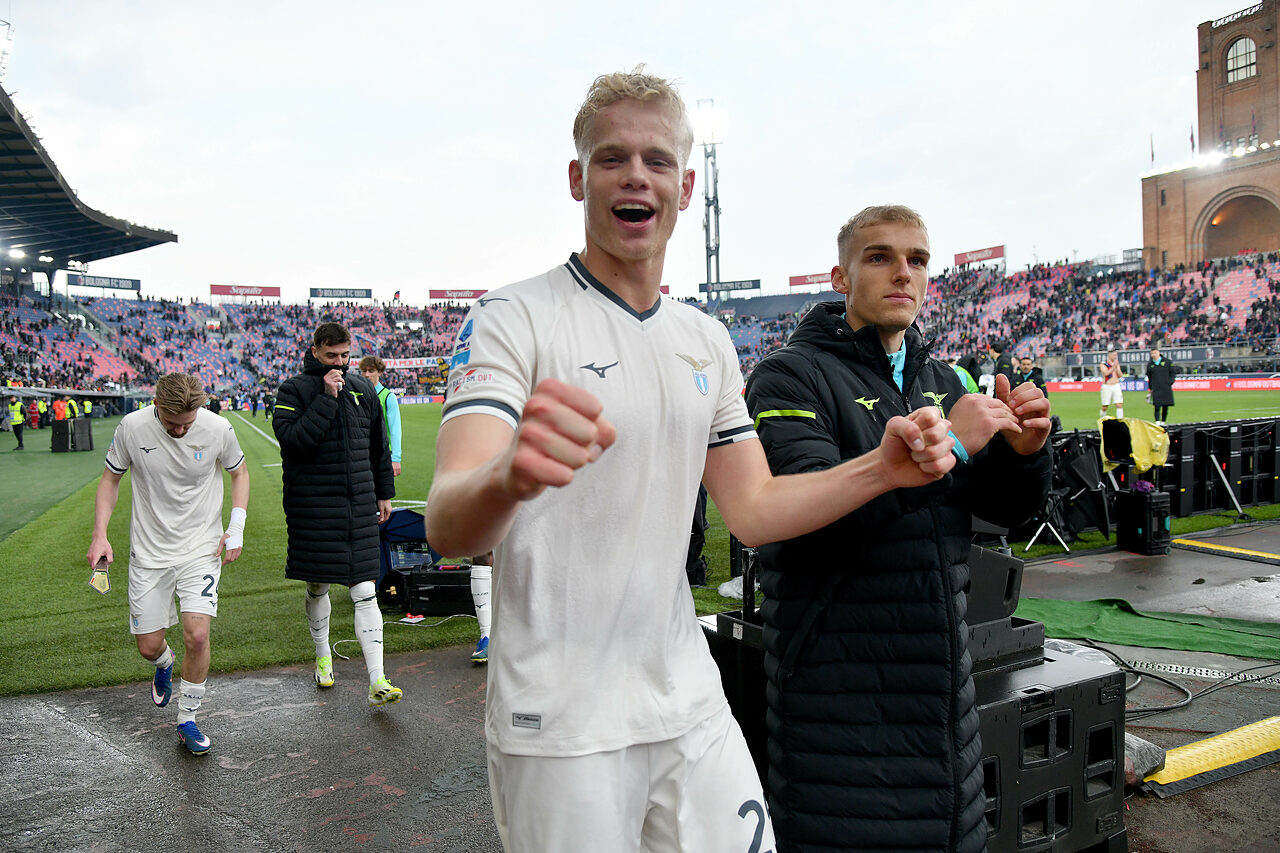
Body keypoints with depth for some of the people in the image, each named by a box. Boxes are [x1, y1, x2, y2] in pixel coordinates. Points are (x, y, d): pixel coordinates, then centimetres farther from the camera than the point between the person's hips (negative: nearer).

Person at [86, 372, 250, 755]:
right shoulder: (131, 427, -12)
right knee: (149, 646, 6)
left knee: (196, 635, -14)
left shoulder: (218, 429, -13)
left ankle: (186, 721, 9)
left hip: (201, 549, -1)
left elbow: (239, 472, 5)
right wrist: (100, 535, -6)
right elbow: (110, 479, 4)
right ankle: (165, 663, 45)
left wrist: (236, 527, -5)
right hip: (149, 552, 1)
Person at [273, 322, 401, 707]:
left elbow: (378, 445, 19)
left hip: (359, 505, 2)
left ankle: (377, 682, -1)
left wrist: (384, 492, 20)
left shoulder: (362, 389, 10)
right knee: (318, 588, 13)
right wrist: (327, 398, -20)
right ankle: (323, 657, 38)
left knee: (365, 592, -1)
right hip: (312, 508, -2)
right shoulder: (294, 390, -3)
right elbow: (291, 439, -19)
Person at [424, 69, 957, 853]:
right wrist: (507, 478, -47)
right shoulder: (514, 319, -11)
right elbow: (447, 527, -24)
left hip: (689, 704, 5)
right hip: (561, 727, -5)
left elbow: (753, 510, 10)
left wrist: (884, 468, -4)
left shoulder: (708, 340, 8)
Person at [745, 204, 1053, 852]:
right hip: (838, 691, -6)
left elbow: (1006, 508, 12)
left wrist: (1023, 452, -10)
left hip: (942, 676, 7)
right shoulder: (791, 375, -10)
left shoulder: (942, 382, 12)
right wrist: (945, 444, -24)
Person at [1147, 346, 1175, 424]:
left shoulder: (1167, 362, 6)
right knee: (1157, 406, -11)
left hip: (1166, 388, 0)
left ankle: (1163, 422, 14)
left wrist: (1170, 382, -3)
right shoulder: (1150, 365, 9)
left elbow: (1173, 372, 9)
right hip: (1156, 389, 0)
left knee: (1165, 406, 3)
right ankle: (1157, 422, -13)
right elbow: (1149, 377, 20)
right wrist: (1150, 388, 17)